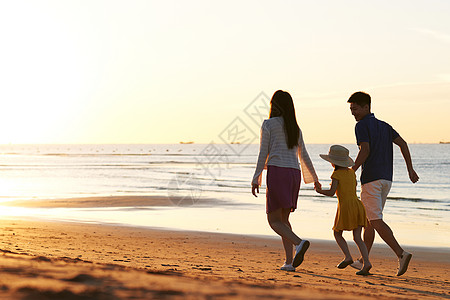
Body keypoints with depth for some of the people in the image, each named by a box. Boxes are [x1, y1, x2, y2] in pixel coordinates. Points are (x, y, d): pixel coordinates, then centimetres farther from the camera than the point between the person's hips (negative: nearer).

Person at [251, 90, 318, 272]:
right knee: (284, 219, 14)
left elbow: (263, 154, -5)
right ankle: (289, 262, 4)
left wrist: (256, 179, -3)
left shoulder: (268, 124, 0)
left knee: (274, 220, -2)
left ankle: (299, 243, -28)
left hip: (276, 172, -6)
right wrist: (314, 179, 32)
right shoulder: (295, 128, 16)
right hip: (294, 174, 6)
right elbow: (304, 156, 21)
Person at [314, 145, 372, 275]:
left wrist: (319, 191, 7)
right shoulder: (352, 172, 15)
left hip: (345, 206, -6)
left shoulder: (336, 174, -4)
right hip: (357, 205, 6)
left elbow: (332, 192, -9)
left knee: (337, 234, 12)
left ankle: (348, 256, -4)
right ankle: (366, 262, -13)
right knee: (357, 237, 2)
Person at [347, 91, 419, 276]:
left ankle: (401, 254, -25)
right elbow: (402, 143, 11)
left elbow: (365, 150, -17)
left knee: (376, 221, -10)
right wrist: (410, 169, 11)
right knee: (368, 219, 17)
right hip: (386, 179, 8)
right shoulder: (384, 126, 18)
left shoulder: (362, 125, -4)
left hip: (371, 179, -8)